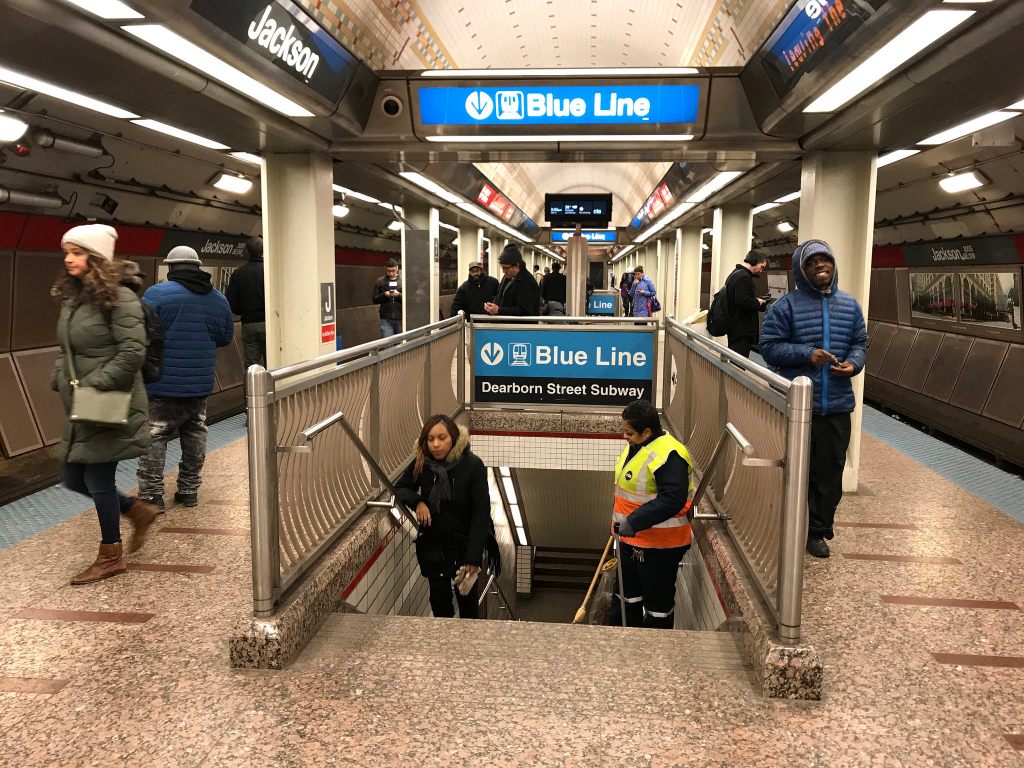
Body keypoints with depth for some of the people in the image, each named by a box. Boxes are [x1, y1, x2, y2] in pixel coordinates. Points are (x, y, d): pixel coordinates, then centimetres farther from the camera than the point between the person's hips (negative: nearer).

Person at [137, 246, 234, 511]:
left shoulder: (157, 293, -11)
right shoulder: (218, 299, 5)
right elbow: (226, 337, 15)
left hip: (162, 383, -4)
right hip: (201, 383, 5)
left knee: (154, 436, 3)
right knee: (195, 435, 14)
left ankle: (151, 494, 3)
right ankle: (189, 491, 21)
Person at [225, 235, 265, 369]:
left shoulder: (238, 274, 1)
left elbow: (229, 302, -2)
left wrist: (243, 312, 15)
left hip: (248, 324, 2)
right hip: (267, 323, -2)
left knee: (250, 366, 6)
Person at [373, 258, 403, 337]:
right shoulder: (380, 281, 7)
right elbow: (375, 300, 7)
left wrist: (399, 295, -17)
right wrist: (384, 295, -11)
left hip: (400, 319, 0)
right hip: (386, 319, 0)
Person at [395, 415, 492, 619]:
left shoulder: (472, 465, -18)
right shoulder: (421, 464, -9)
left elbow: (481, 514, -17)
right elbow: (400, 488, 6)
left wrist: (473, 557, -22)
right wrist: (417, 501, -17)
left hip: (463, 544, -2)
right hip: (432, 546, 3)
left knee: (467, 601, 8)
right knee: (439, 600, 13)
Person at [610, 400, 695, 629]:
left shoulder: (668, 455, -25)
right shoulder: (636, 446, 7)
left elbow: (672, 500, -32)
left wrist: (634, 521, -34)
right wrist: (620, 520, 24)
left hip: (659, 546, -10)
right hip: (632, 538, 10)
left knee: (658, 600, 5)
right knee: (629, 592, 21)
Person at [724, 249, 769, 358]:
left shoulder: (735, 274, 17)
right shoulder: (744, 277, -16)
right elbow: (744, 301, -26)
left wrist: (756, 301, 10)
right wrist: (758, 303, -8)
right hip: (742, 331, -11)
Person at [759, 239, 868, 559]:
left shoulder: (849, 305, 9)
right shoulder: (786, 305, -5)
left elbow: (860, 344, 14)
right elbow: (769, 346, -7)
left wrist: (853, 364, -8)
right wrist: (806, 353, -20)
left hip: (837, 405, 4)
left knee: (829, 473, 11)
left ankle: (818, 532, 27)